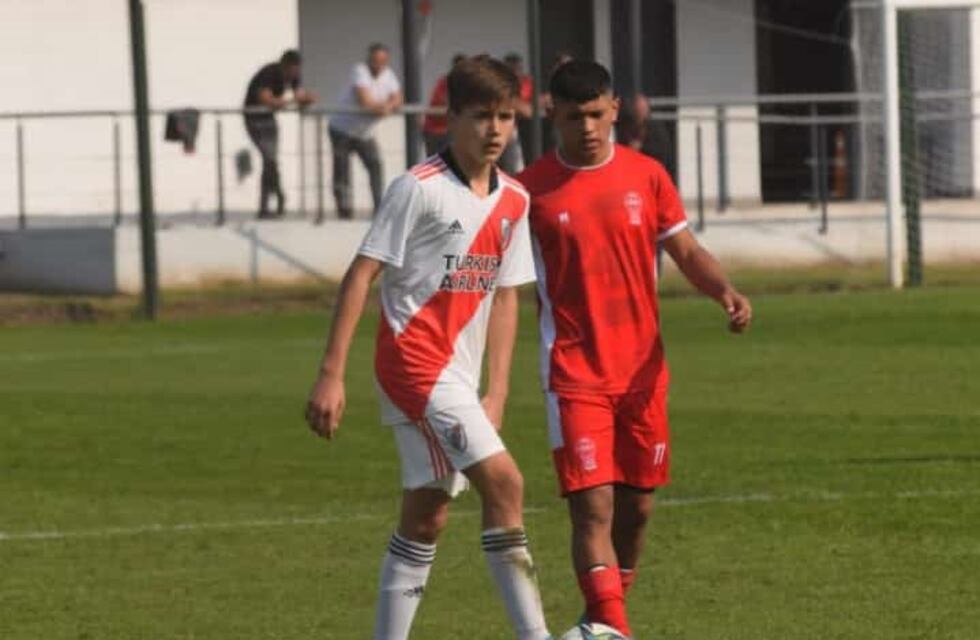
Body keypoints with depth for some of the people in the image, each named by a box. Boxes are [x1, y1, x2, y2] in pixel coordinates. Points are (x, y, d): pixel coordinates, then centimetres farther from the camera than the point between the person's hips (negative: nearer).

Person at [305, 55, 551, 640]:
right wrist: (332, 374, -16)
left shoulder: (514, 201, 10)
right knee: (504, 481, -18)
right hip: (415, 358, -8)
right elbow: (361, 276, -11)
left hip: (458, 380, 8)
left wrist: (497, 393, 8)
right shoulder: (420, 189, -10)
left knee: (427, 516, 10)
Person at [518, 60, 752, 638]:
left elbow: (687, 250, 8)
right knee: (593, 508, -14)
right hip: (575, 374, -4)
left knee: (638, 505, 10)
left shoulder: (646, 176, 4)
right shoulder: (531, 190, -3)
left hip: (643, 368, 4)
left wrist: (726, 291, -11)